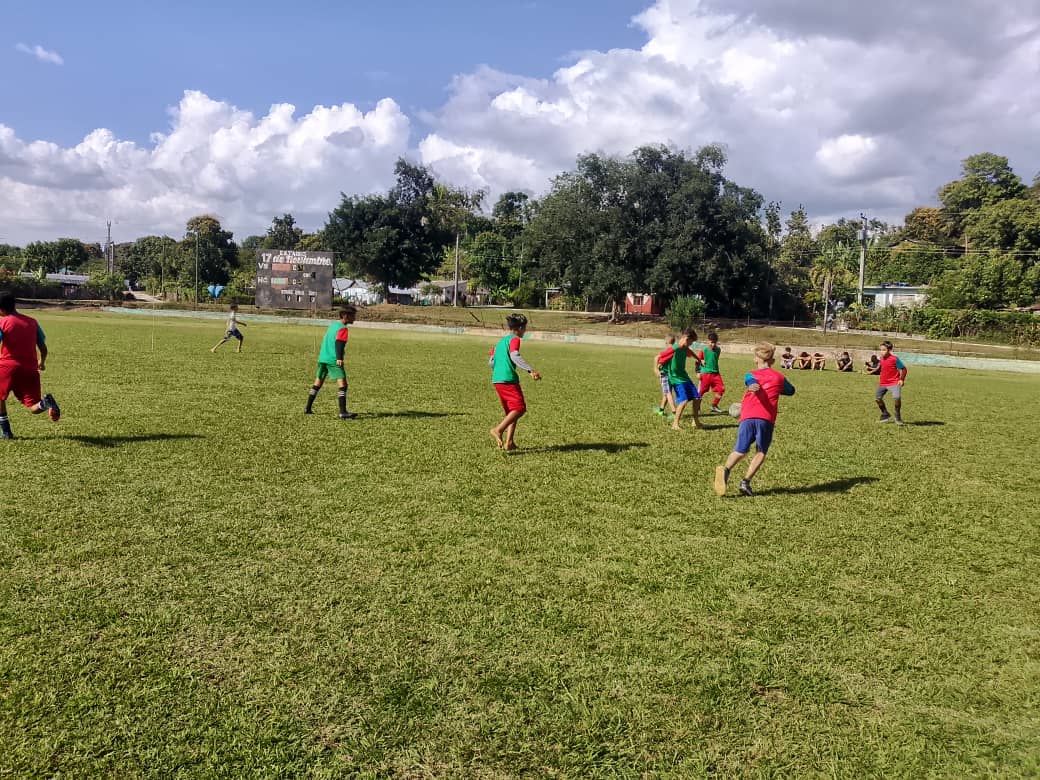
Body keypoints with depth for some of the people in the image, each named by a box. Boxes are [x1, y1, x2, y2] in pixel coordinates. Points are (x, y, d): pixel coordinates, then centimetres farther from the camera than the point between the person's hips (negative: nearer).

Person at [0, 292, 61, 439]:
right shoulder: (32, 322, 11)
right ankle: (45, 402, -31)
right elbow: (43, 348, 12)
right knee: (34, 407, 4)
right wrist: (42, 362, 31)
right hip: (30, 368, 2)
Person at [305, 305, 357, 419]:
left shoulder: (332, 325, 20)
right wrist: (339, 358, -32)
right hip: (333, 360, -9)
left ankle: (308, 409, 23)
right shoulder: (343, 329, -7)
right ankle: (343, 412, -21)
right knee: (342, 384, -12)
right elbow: (339, 343, -21)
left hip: (322, 358, 9)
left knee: (317, 383, 17)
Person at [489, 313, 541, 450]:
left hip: (496, 380, 9)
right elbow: (514, 356, -20)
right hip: (509, 379, -9)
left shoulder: (500, 341, 23)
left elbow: (491, 362, 23)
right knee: (520, 408, -9)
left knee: (511, 411, 14)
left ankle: (509, 442, 5)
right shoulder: (514, 339, -1)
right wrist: (530, 370, -30)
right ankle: (498, 430, -23)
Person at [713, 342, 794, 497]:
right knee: (761, 451, 12)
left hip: (747, 417, 1)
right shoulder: (779, 377, 19)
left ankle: (726, 470, -26)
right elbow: (791, 391, 38)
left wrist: (753, 387, -33)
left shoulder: (750, 375, 15)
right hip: (766, 419, 0)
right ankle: (746, 481, -4)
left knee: (740, 450, 4)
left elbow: (752, 382, -11)